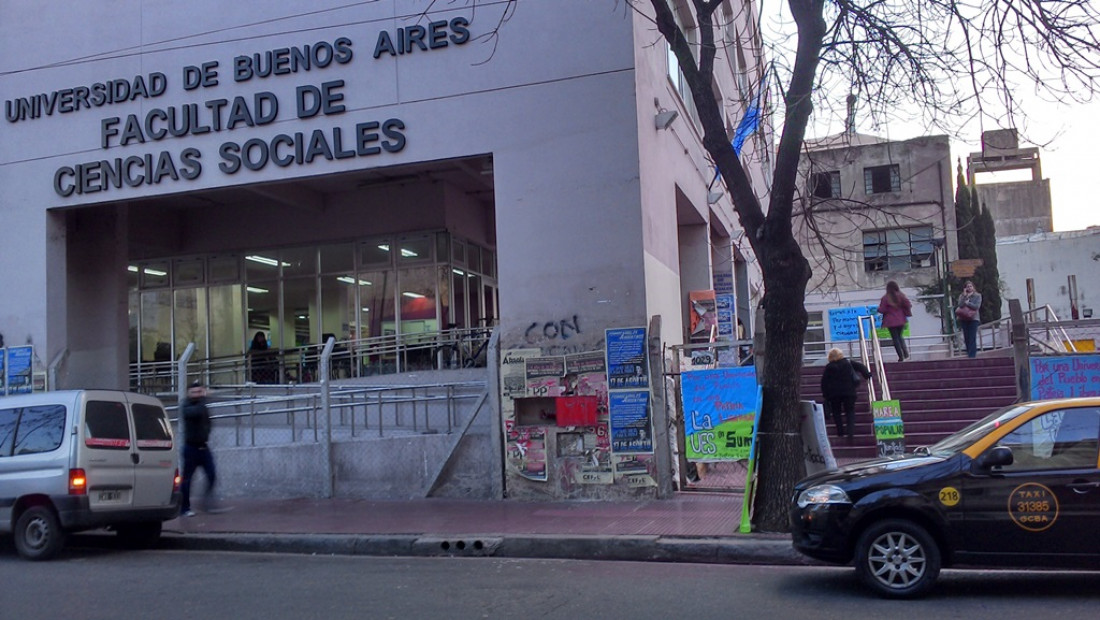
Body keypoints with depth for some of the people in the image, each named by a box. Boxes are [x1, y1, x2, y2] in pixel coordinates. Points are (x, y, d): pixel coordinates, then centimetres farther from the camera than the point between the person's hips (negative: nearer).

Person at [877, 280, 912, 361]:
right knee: (900, 336, 20)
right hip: (901, 320, 4)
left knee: (895, 338, 4)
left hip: (891, 321, -4)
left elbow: (881, 310, -11)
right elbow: (908, 305, -2)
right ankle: (906, 353, 4)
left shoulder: (885, 298, -10)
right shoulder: (901, 296, 0)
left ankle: (901, 356, 0)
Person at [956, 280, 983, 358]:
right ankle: (969, 353, 15)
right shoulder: (962, 296, 10)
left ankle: (972, 355, -12)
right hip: (963, 319, 3)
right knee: (966, 338, 5)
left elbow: (977, 306, -9)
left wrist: (967, 303, -6)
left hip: (973, 318, -3)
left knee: (972, 338, -10)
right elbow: (960, 305, -8)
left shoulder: (977, 295, 5)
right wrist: (965, 296, -9)